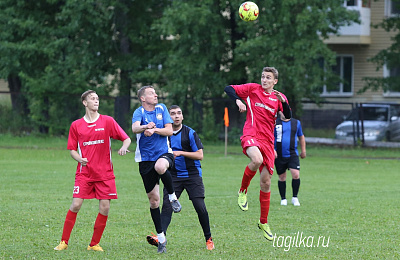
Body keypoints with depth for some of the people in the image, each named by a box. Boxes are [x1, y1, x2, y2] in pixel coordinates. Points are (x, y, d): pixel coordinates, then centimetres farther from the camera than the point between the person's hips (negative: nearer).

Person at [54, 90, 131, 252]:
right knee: (76, 205, -10)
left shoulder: (107, 121, 3)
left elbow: (126, 139, 5)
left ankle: (94, 244, 7)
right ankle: (64, 242, 0)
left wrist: (124, 147, -18)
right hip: (84, 172, -1)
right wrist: (80, 159, -11)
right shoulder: (76, 125, 5)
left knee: (105, 207, -5)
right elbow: (72, 149, 10)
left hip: (105, 173, 1)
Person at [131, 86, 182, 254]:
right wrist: (146, 127, -46)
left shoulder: (162, 109, 7)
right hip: (146, 159, 0)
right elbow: (134, 128, -24)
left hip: (164, 153, 0)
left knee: (160, 166, -38)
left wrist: (154, 129, -16)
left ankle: (172, 196, -12)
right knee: (153, 199, 2)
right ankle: (161, 237, 13)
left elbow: (169, 131, 1)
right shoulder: (139, 112, -3)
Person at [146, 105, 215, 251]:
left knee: (200, 207, -9)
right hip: (174, 176, 2)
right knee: (167, 205, -15)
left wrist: (180, 153, -17)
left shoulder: (190, 133, -3)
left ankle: (208, 239, 6)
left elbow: (199, 155, -7)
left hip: (193, 175, -2)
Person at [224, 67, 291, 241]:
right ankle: (242, 191, -10)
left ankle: (263, 223, 15)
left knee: (266, 182, 3)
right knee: (257, 160, -37)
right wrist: (238, 101, -14)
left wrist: (283, 101, -17)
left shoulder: (278, 97, 12)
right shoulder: (253, 89, 5)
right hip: (251, 135, -4)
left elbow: (288, 116, 0)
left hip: (267, 141, 4)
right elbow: (229, 89, 4)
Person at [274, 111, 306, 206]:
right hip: (279, 156, -1)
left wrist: (303, 151, 21)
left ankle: (295, 198, -1)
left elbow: (301, 137, 21)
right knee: (282, 177, 5)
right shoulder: (274, 123, 1)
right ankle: (283, 199, 21)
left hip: (292, 155, 1)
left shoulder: (296, 123, 8)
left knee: (296, 174, -15)